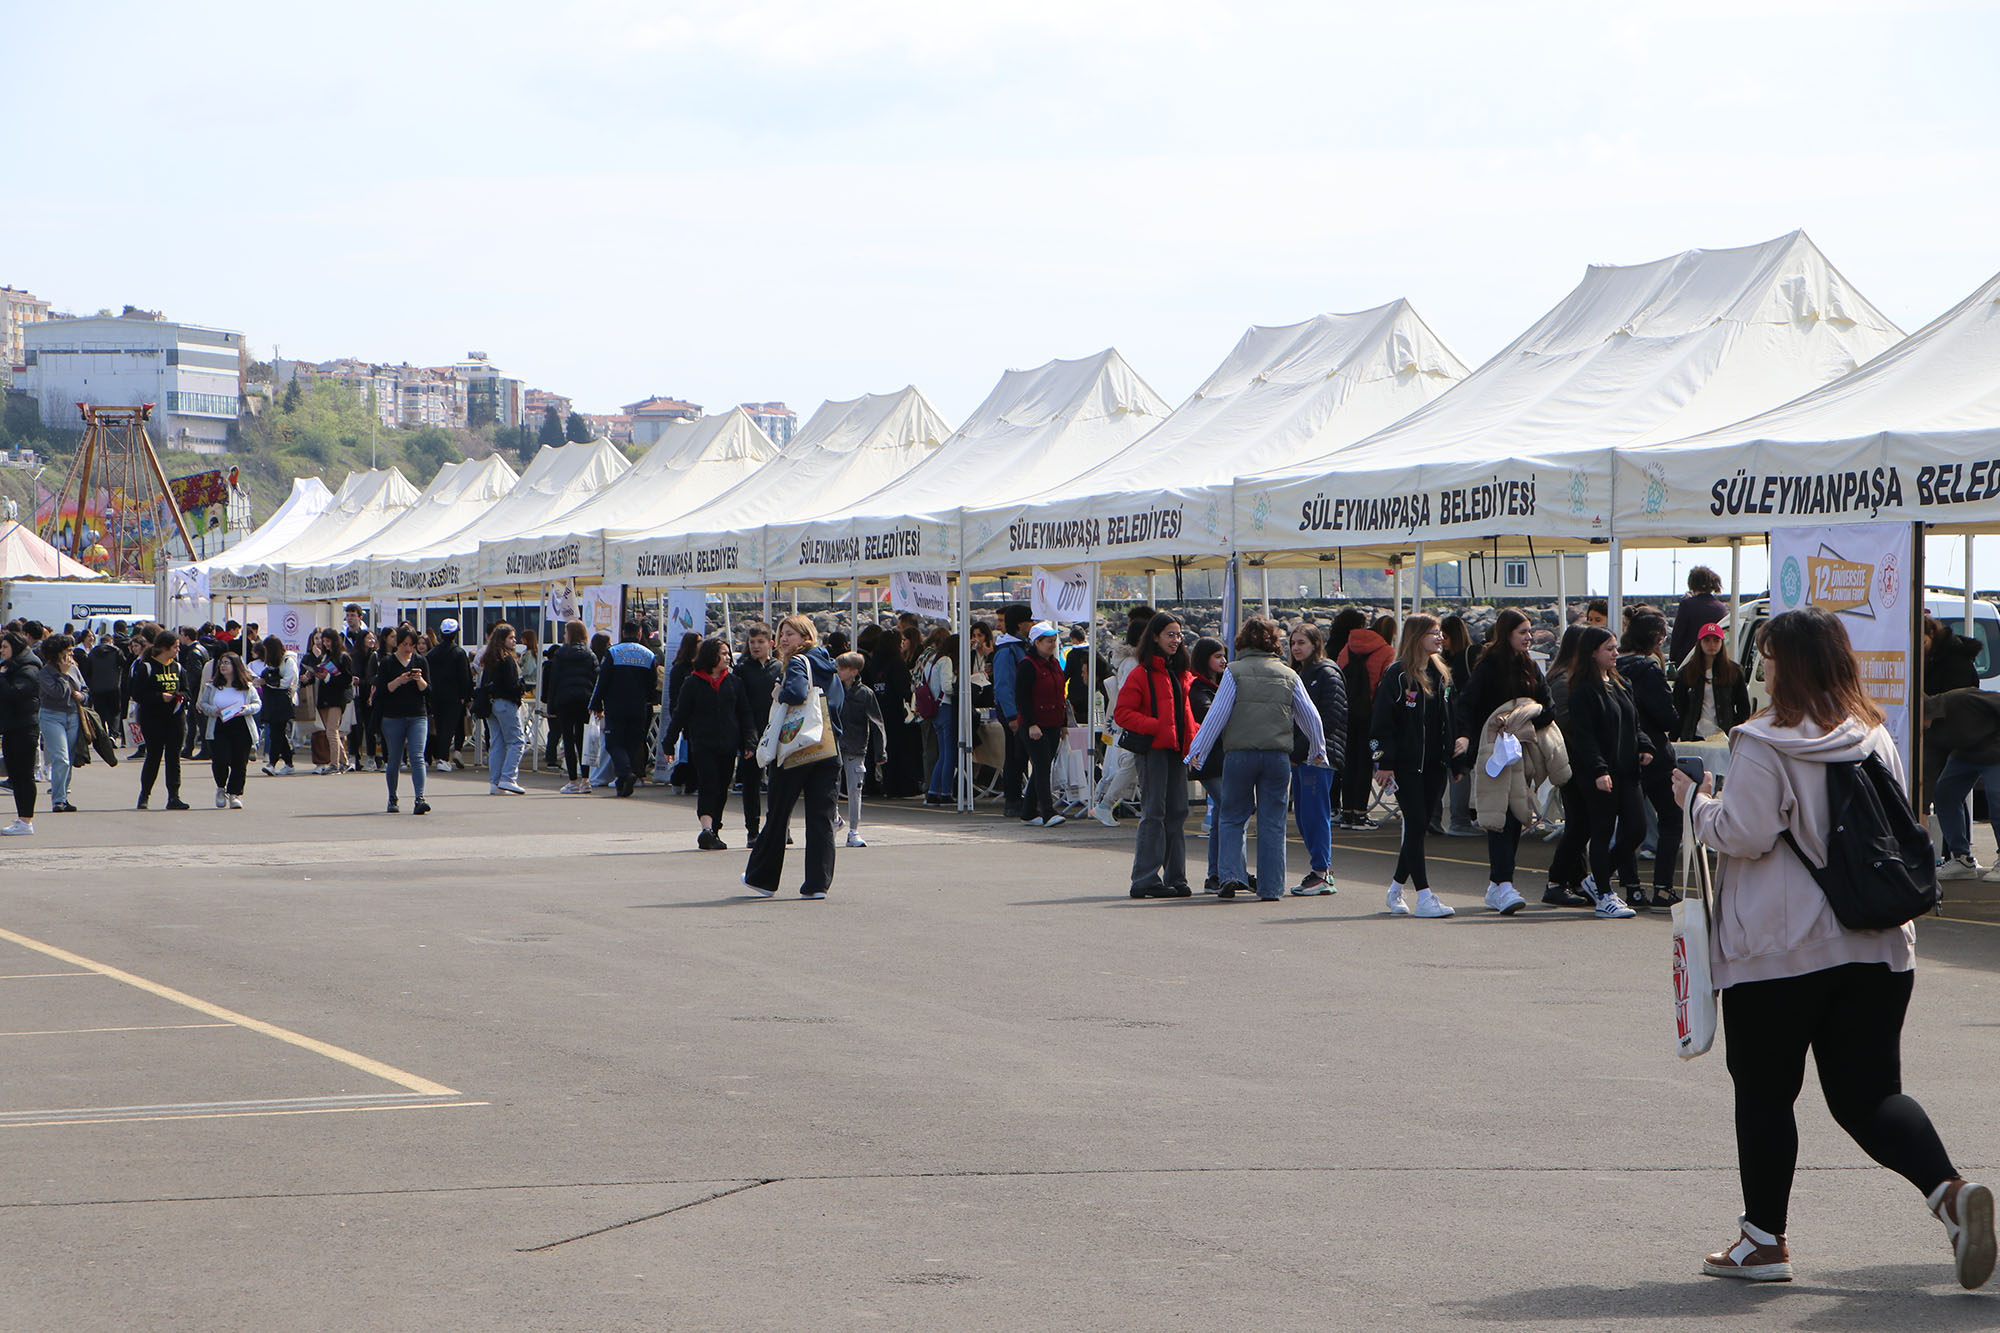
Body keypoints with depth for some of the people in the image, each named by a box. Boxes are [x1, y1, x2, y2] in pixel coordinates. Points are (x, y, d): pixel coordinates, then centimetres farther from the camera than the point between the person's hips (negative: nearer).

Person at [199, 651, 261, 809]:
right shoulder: (212, 686, 9)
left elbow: (257, 704, 7)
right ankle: (221, 788, 12)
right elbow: (203, 704, 10)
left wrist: (247, 709, -13)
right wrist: (214, 711, -10)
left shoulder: (247, 687, 5)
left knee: (239, 763, -2)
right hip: (219, 729, 0)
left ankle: (235, 794, 11)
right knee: (220, 760, -14)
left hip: (242, 730, 0)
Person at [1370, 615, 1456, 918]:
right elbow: (1383, 722, -9)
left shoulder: (1440, 674, 14)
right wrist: (1385, 763, -14)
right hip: (1406, 765, -7)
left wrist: (1453, 761, 14)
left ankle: (1396, 890, 21)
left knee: (1419, 827, 8)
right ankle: (1424, 897, -11)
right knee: (1416, 825, -9)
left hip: (1434, 765, 7)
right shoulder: (1397, 675, -7)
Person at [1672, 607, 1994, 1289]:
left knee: (1764, 1092, 9)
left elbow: (1745, 834, -17)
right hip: (1878, 945, 6)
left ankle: (1764, 1238, 15)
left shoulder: (1764, 744, -12)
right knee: (1867, 1090, 7)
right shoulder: (1876, 739, 8)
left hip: (1778, 951, -5)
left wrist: (1697, 802, 0)